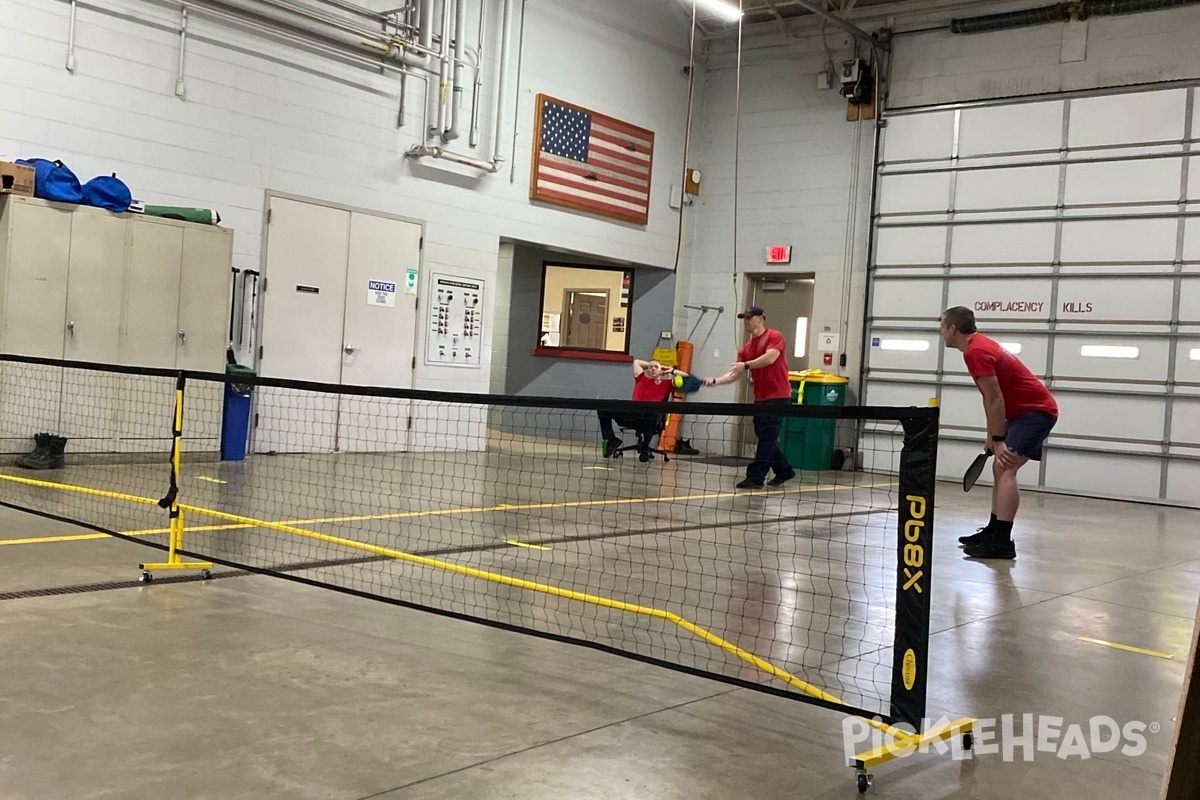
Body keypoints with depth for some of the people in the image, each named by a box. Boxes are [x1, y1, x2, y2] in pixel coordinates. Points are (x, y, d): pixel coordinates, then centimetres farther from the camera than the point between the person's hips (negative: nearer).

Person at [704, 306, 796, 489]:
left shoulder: (775, 336, -5)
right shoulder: (746, 348, 13)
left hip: (778, 396, -8)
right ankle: (784, 471, 26)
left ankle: (755, 477, -8)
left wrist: (746, 365, -19)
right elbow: (735, 374, 7)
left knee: (766, 438, -8)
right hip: (760, 398, 8)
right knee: (764, 438, 11)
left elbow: (770, 358, -22)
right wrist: (716, 381, -7)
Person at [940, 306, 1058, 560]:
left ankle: (1002, 542, -24)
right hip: (1030, 410, 11)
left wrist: (998, 440, -20)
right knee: (999, 468, 15)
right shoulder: (980, 345, 13)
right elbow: (993, 399, 18)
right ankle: (993, 531, 23)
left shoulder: (976, 352, -20)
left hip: (1036, 410, -11)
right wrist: (992, 436, 19)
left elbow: (995, 400, -23)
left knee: (1006, 469, -19)